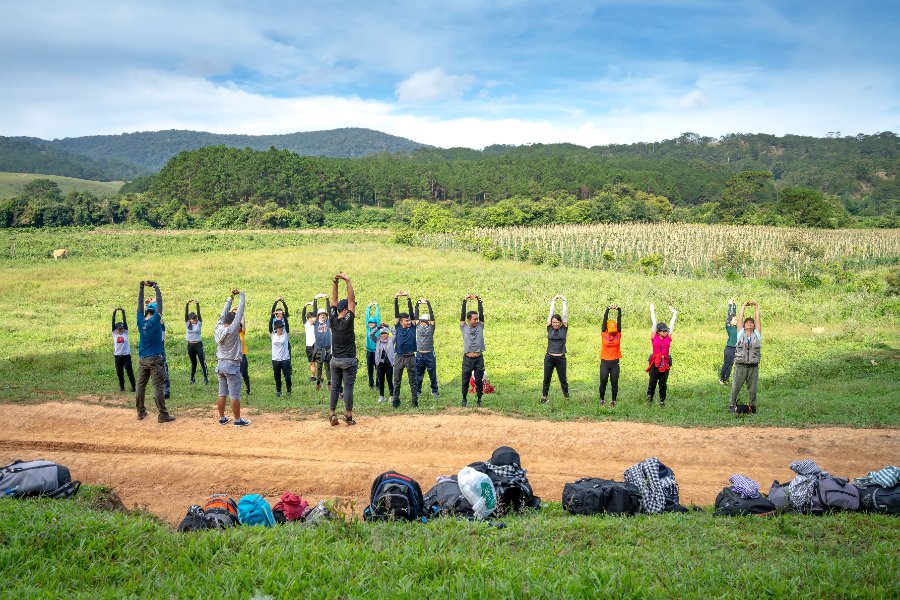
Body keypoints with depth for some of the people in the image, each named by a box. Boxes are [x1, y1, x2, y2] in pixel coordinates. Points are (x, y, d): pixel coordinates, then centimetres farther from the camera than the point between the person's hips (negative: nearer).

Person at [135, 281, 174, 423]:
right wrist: (155, 287, -2)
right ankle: (163, 415, -7)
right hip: (155, 359, -6)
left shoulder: (141, 321, 1)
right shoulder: (155, 320, -12)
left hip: (142, 359, 6)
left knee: (141, 386, 12)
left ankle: (141, 412, 20)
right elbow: (159, 303, -11)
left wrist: (142, 287, 13)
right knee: (158, 387, -7)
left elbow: (140, 305, 8)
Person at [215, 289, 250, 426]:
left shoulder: (218, 329, -1)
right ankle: (238, 420, 4)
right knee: (235, 395, -1)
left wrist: (231, 297, 9)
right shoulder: (232, 330, -16)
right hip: (232, 365, -7)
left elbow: (224, 314, 8)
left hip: (220, 365, 7)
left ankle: (222, 418, 19)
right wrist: (242, 295, -6)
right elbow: (240, 312, -15)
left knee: (222, 394, 12)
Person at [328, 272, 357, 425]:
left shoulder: (333, 320, -3)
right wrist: (348, 281, -15)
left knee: (335, 387, 8)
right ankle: (348, 415, -1)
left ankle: (333, 414, 5)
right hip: (348, 361, -5)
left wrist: (335, 282, -4)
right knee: (348, 387, -2)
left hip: (335, 360, 5)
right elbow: (351, 299, -15)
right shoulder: (347, 320, -14)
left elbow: (334, 300, 1)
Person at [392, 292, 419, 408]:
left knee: (413, 381, 5)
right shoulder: (398, 327, 2)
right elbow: (396, 313, -3)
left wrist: (408, 298, -7)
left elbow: (411, 311, -3)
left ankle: (415, 400, 9)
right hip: (399, 357, 0)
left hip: (410, 357, 0)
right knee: (397, 381, 7)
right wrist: (396, 299, -10)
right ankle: (395, 400, 15)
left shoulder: (412, 327, 2)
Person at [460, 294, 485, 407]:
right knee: (465, 380, 7)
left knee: (479, 381, 4)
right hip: (467, 359, -1)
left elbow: (481, 313, 0)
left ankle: (479, 400, 13)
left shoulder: (480, 326, 5)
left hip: (479, 359, 1)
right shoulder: (464, 328, 2)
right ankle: (464, 399, 21)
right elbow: (462, 314, -4)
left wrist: (479, 300, -1)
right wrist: (464, 301, -6)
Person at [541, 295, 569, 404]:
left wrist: (564, 301, -1)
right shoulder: (550, 328, 1)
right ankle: (544, 396, 17)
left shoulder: (564, 328, -1)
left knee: (562, 378, 10)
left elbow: (565, 314, -4)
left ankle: (566, 394, 31)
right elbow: (551, 313, -1)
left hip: (560, 358, -1)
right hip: (549, 358, 1)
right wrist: (553, 301, 4)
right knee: (546, 379, 5)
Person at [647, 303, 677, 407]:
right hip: (655, 363, -2)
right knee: (652, 382, 0)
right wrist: (652, 311, 9)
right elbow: (654, 323, 4)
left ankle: (662, 400, 14)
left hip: (665, 363, 2)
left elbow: (672, 324, 11)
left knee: (663, 383, 6)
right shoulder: (654, 337, -1)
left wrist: (674, 313, 18)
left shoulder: (668, 337, 5)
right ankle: (649, 399, 14)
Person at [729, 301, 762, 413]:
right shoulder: (741, 334, 9)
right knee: (736, 387, 3)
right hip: (740, 366, -1)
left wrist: (756, 306, 16)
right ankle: (732, 405, 15)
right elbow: (740, 318, 11)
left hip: (753, 367, 1)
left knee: (752, 389, 6)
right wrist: (744, 306, 18)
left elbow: (757, 319, 11)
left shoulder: (757, 335, 10)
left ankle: (753, 406, 18)